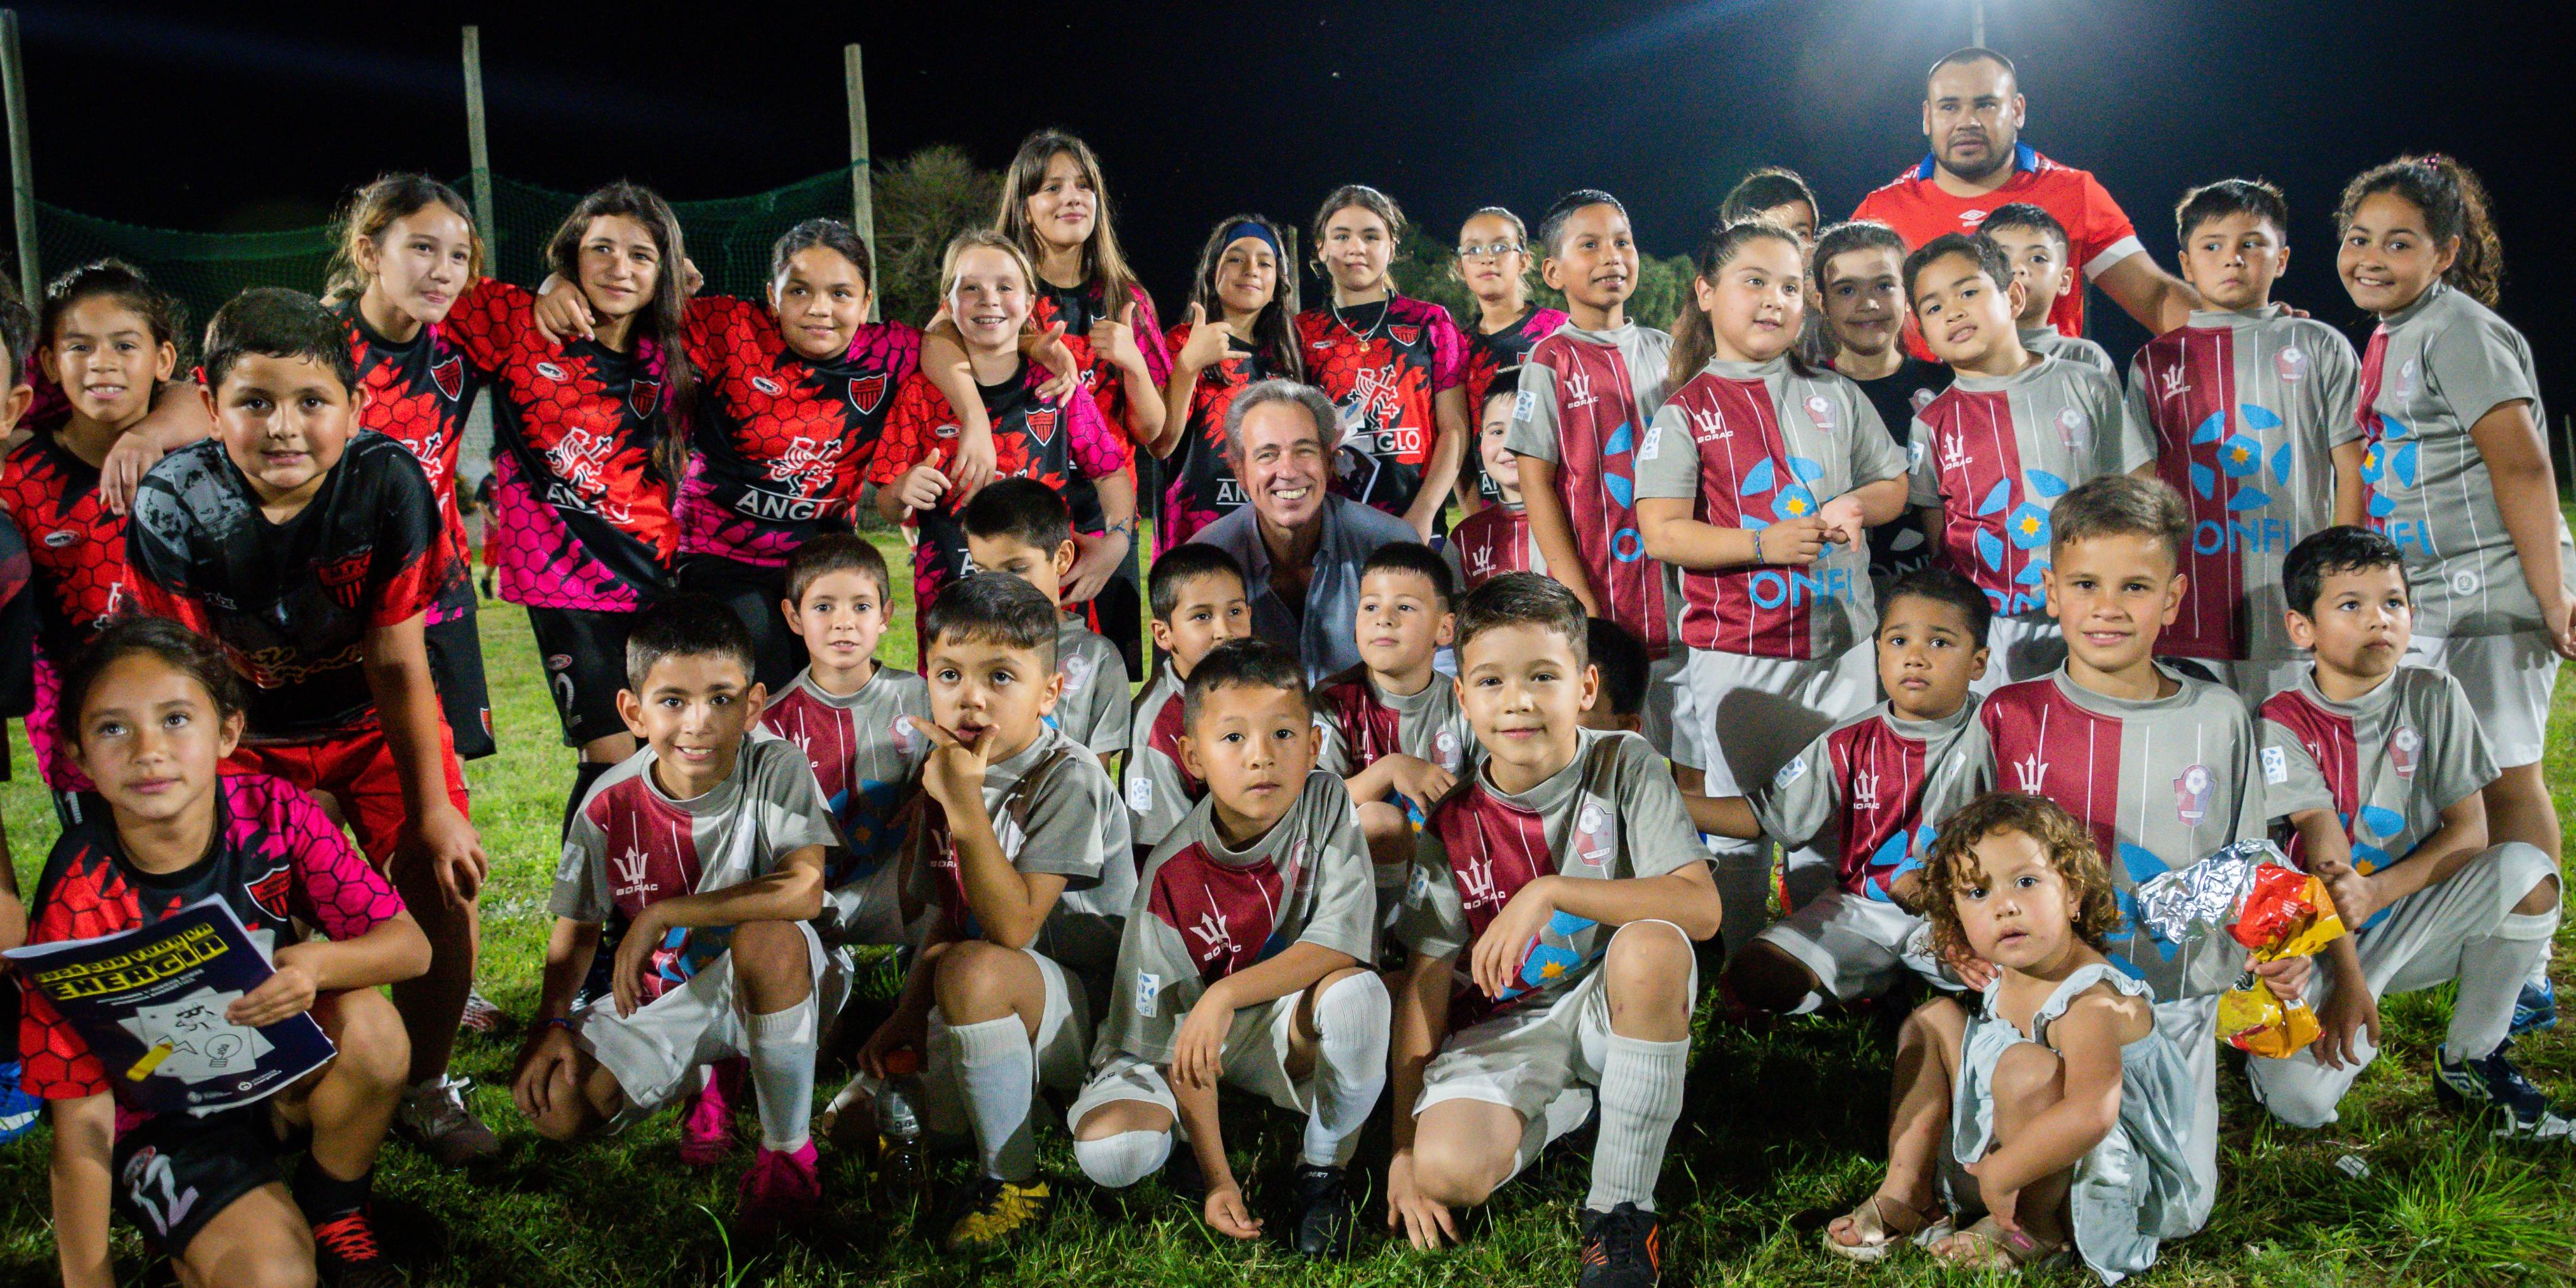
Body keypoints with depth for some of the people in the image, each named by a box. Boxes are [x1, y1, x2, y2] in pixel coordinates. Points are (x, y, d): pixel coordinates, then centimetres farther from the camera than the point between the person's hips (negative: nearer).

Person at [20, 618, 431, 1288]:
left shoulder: (273, 813, -16)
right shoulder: (78, 905, -22)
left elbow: (411, 946, -17)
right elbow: (80, 1117, -18)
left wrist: (318, 965, -39)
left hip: (284, 1068, 3)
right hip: (161, 1118, -3)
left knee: (370, 1026, -29)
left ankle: (332, 1215, -3)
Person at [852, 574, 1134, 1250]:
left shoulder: (1066, 777, -17)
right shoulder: (949, 774, 6)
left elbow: (1014, 927, -26)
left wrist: (965, 804, -29)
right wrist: (907, 1016, 2)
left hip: (1091, 1012, -7)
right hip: (999, 1019, 7)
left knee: (973, 969, -36)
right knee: (862, 1111, -5)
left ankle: (1013, 1182, -18)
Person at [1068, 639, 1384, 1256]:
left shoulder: (1326, 803, -15)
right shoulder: (1172, 874, -19)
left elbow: (1342, 941, -22)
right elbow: (1178, 1039, -15)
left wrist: (1225, 995, -31)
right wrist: (1218, 1180, -18)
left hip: (1290, 1031, 1)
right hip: (1198, 1038, -1)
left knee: (1357, 991, -34)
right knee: (1108, 1151, -27)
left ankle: (1323, 1169, -8)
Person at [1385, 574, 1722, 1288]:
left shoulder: (1624, 766, -10)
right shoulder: (1453, 823, -4)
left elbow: (1700, 906, -22)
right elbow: (1425, 981, -2)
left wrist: (1550, 892, -31)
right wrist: (1403, 1146, -6)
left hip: (1615, 1011, -1)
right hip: (1505, 1027, 1)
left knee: (1654, 946, -36)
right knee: (1444, 1170, -29)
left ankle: (1621, 1210, -21)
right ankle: (1572, 1106, 7)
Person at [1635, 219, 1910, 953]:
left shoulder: (1835, 396, 9)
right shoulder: (1686, 412, -3)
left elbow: (1895, 485, 17)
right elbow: (1662, 534, -11)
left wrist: (1855, 506, -6)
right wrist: (1767, 542, -21)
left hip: (1840, 642, 4)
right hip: (1735, 650, -3)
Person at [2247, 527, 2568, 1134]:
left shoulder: (2435, 698, -2)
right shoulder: (2285, 723, -9)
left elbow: (2470, 832, -7)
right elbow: (2327, 852, -18)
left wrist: (2377, 892, -23)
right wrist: (2348, 981, -25)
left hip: (2418, 922, 3)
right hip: (2321, 934, -3)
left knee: (2527, 868, -27)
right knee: (2301, 1100, -25)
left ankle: (2468, 1061, -6)